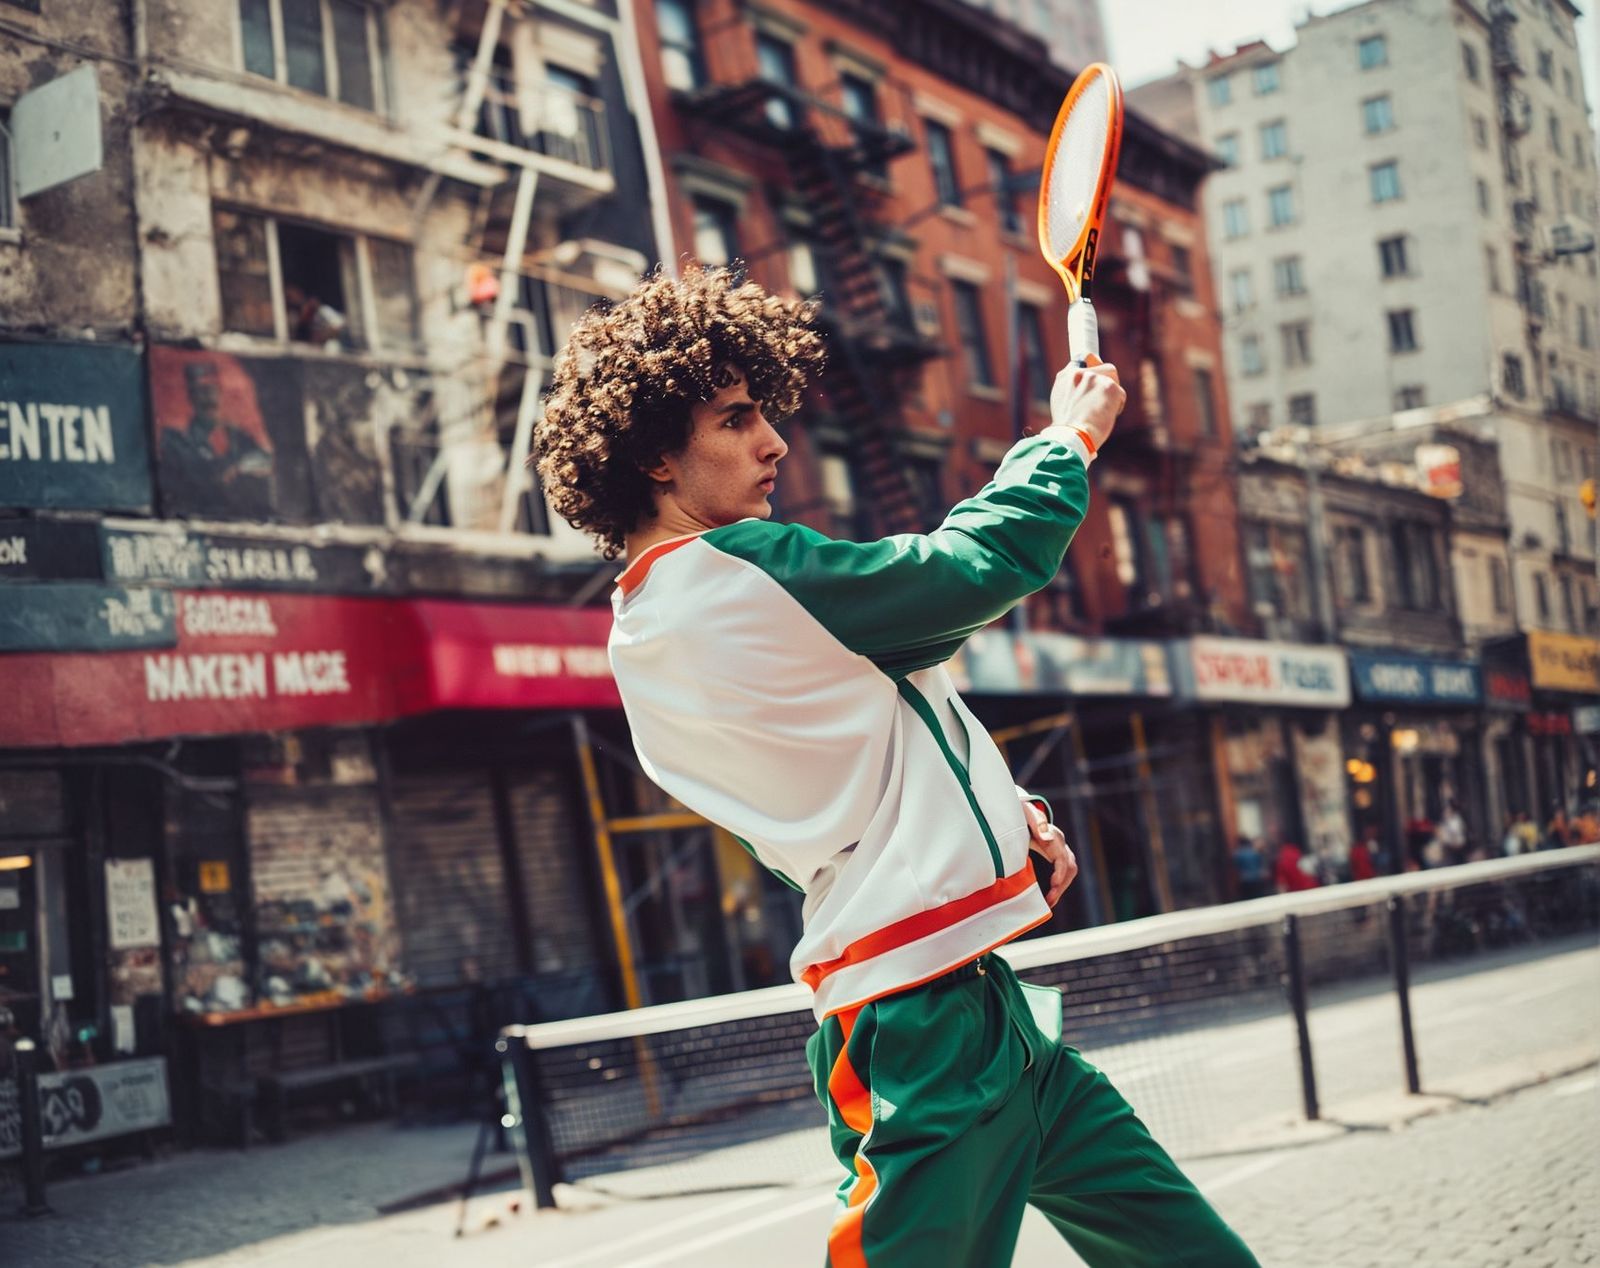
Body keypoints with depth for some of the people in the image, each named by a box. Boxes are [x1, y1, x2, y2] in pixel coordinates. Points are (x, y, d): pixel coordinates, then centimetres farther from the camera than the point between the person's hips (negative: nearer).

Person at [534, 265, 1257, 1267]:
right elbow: (982, 566, -9)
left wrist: (1001, 811, 9)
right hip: (937, 1011, -10)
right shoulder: (739, 570, -15)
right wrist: (1070, 437, 8)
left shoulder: (645, 636, 14)